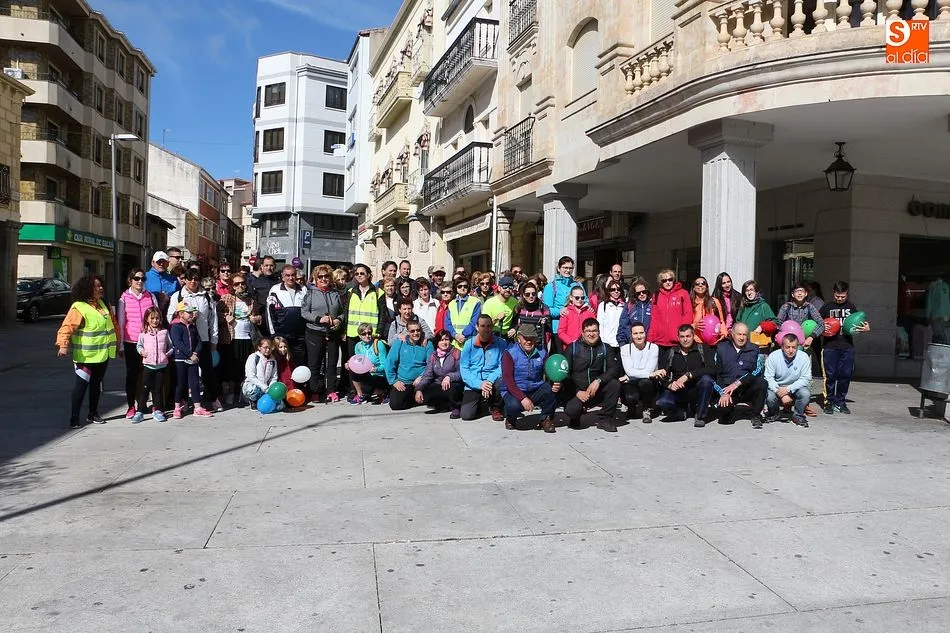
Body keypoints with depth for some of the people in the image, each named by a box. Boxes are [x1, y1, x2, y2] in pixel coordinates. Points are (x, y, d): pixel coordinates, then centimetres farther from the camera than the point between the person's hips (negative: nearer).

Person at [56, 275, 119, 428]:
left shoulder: (102, 304, 10)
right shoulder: (78, 307, -14)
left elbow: (113, 322, 20)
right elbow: (67, 327, -22)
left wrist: (116, 340, 23)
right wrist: (63, 345, -33)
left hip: (103, 354, 7)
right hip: (86, 356, -7)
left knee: (96, 384, 15)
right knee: (81, 384, -4)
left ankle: (93, 414, 26)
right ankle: (74, 417, 3)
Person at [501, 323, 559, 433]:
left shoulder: (541, 353, 5)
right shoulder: (510, 353, -7)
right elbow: (507, 379, -16)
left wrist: (556, 385, -26)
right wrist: (522, 398, -28)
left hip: (535, 391, 3)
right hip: (514, 391, -3)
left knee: (551, 388, -25)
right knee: (514, 405, -35)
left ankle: (546, 419, -3)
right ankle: (510, 420, 3)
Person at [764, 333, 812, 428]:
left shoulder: (804, 357, -13)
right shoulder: (773, 357, -15)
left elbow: (806, 379, -15)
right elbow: (768, 378, -17)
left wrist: (788, 389, -27)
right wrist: (781, 394, -29)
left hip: (795, 388, 1)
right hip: (777, 388, 0)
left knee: (805, 393, -30)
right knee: (769, 397, -30)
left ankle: (798, 415, 0)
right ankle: (773, 414, 7)